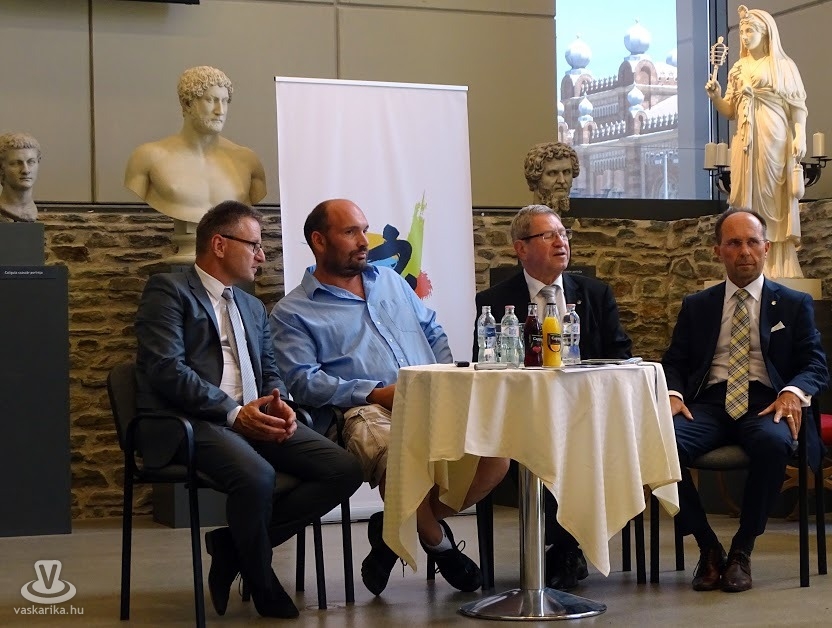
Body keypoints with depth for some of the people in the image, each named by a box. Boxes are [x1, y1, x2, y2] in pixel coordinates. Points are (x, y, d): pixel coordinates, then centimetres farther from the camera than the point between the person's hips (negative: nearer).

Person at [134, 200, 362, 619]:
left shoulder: (253, 307, 27)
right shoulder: (168, 290, 1)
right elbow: (167, 369, -11)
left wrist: (279, 406, -4)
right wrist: (234, 412, -18)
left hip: (252, 418, 8)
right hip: (188, 423, -7)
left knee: (344, 470, -14)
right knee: (256, 475, -37)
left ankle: (235, 544, -4)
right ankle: (262, 583, -9)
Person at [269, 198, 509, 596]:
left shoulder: (391, 281, 27)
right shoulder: (293, 313, 8)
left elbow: (434, 333, 27)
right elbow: (303, 380, -5)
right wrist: (376, 394, -15)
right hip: (365, 413, -5)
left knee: (495, 456, -23)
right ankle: (438, 542, -4)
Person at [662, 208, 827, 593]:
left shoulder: (794, 304, 16)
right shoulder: (696, 306, 21)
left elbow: (815, 364, 8)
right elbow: (675, 362, 16)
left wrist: (793, 392, -16)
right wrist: (673, 393, -8)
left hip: (765, 402, -2)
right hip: (709, 402, 2)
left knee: (774, 443, -39)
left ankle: (742, 550, -19)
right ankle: (707, 548, -13)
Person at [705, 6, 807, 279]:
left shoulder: (783, 65, 3)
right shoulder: (738, 69, 15)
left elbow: (797, 105, -2)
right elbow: (730, 112, 14)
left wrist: (800, 136, -14)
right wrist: (715, 97, -5)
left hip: (775, 139, -4)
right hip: (746, 142, 4)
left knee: (775, 198, -4)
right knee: (751, 199, 2)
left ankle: (778, 267, -3)